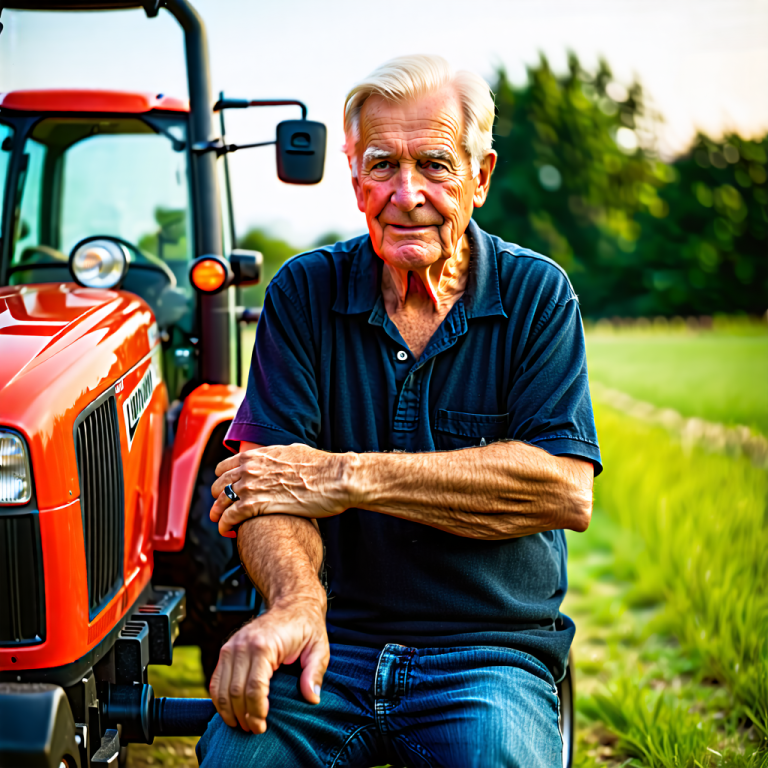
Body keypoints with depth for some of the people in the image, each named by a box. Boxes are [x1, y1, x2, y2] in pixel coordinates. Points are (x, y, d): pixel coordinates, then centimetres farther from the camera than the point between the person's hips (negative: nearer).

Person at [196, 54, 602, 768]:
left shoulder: (536, 294, 1)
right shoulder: (304, 292, 4)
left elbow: (566, 490, -13)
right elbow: (268, 476, -6)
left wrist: (347, 477, -16)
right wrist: (295, 602, -29)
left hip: (492, 651, -1)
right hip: (331, 641, 1)